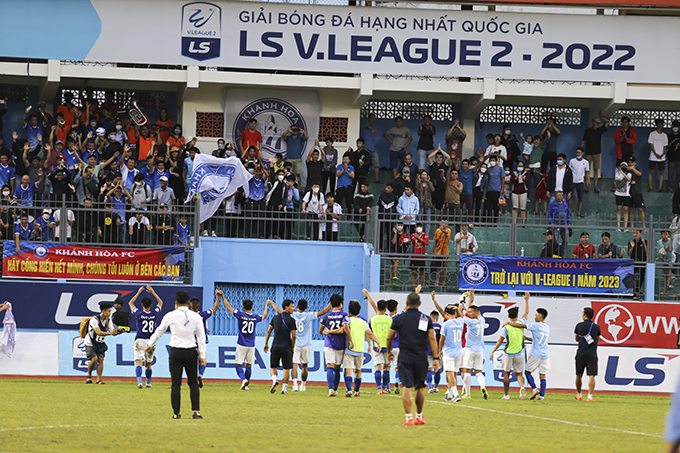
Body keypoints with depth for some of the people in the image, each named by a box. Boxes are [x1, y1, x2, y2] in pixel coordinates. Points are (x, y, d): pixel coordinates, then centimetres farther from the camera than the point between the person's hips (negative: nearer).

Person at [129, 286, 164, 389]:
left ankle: (139, 382, -28)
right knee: (148, 364, 16)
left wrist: (139, 292, 16)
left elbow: (130, 303, 13)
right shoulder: (155, 314, -1)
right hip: (151, 341, 2)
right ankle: (148, 383, 28)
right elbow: (160, 302, 18)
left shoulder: (138, 314, -5)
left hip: (140, 341, -2)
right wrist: (152, 292, 19)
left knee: (138, 363, -10)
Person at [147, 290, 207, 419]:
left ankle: (176, 412, 2)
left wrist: (149, 345, 27)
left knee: (176, 384, 4)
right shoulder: (195, 317, 0)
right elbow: (201, 337, -1)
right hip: (191, 353, 1)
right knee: (193, 383, 9)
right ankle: (196, 411, 0)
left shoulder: (170, 316, -1)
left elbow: (159, 332, 12)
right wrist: (203, 356, 2)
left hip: (175, 352, 0)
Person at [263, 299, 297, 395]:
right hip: (286, 347, -3)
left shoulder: (275, 318, 7)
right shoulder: (291, 320, -9)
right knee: (286, 369, 6)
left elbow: (268, 331, 10)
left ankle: (274, 380, -12)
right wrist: (292, 347, 6)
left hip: (275, 346, 3)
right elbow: (293, 336, -9)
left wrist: (266, 344, 19)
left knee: (273, 367, 14)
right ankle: (284, 389, 5)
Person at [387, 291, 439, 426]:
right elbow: (432, 339, -3)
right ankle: (419, 417, 25)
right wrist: (436, 358, -1)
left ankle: (409, 418, -15)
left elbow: (389, 337, 4)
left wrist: (389, 351, 22)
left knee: (407, 388, -5)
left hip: (405, 358, -1)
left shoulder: (399, 318, 0)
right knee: (420, 388, 14)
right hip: (421, 358, 1)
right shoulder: (426, 319, 2)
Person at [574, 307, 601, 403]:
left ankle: (579, 395, 27)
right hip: (592, 354, -1)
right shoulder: (596, 327, 0)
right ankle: (590, 396, -14)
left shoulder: (579, 326, 0)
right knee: (591, 376, -4)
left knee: (579, 375, 15)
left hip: (581, 354, 1)